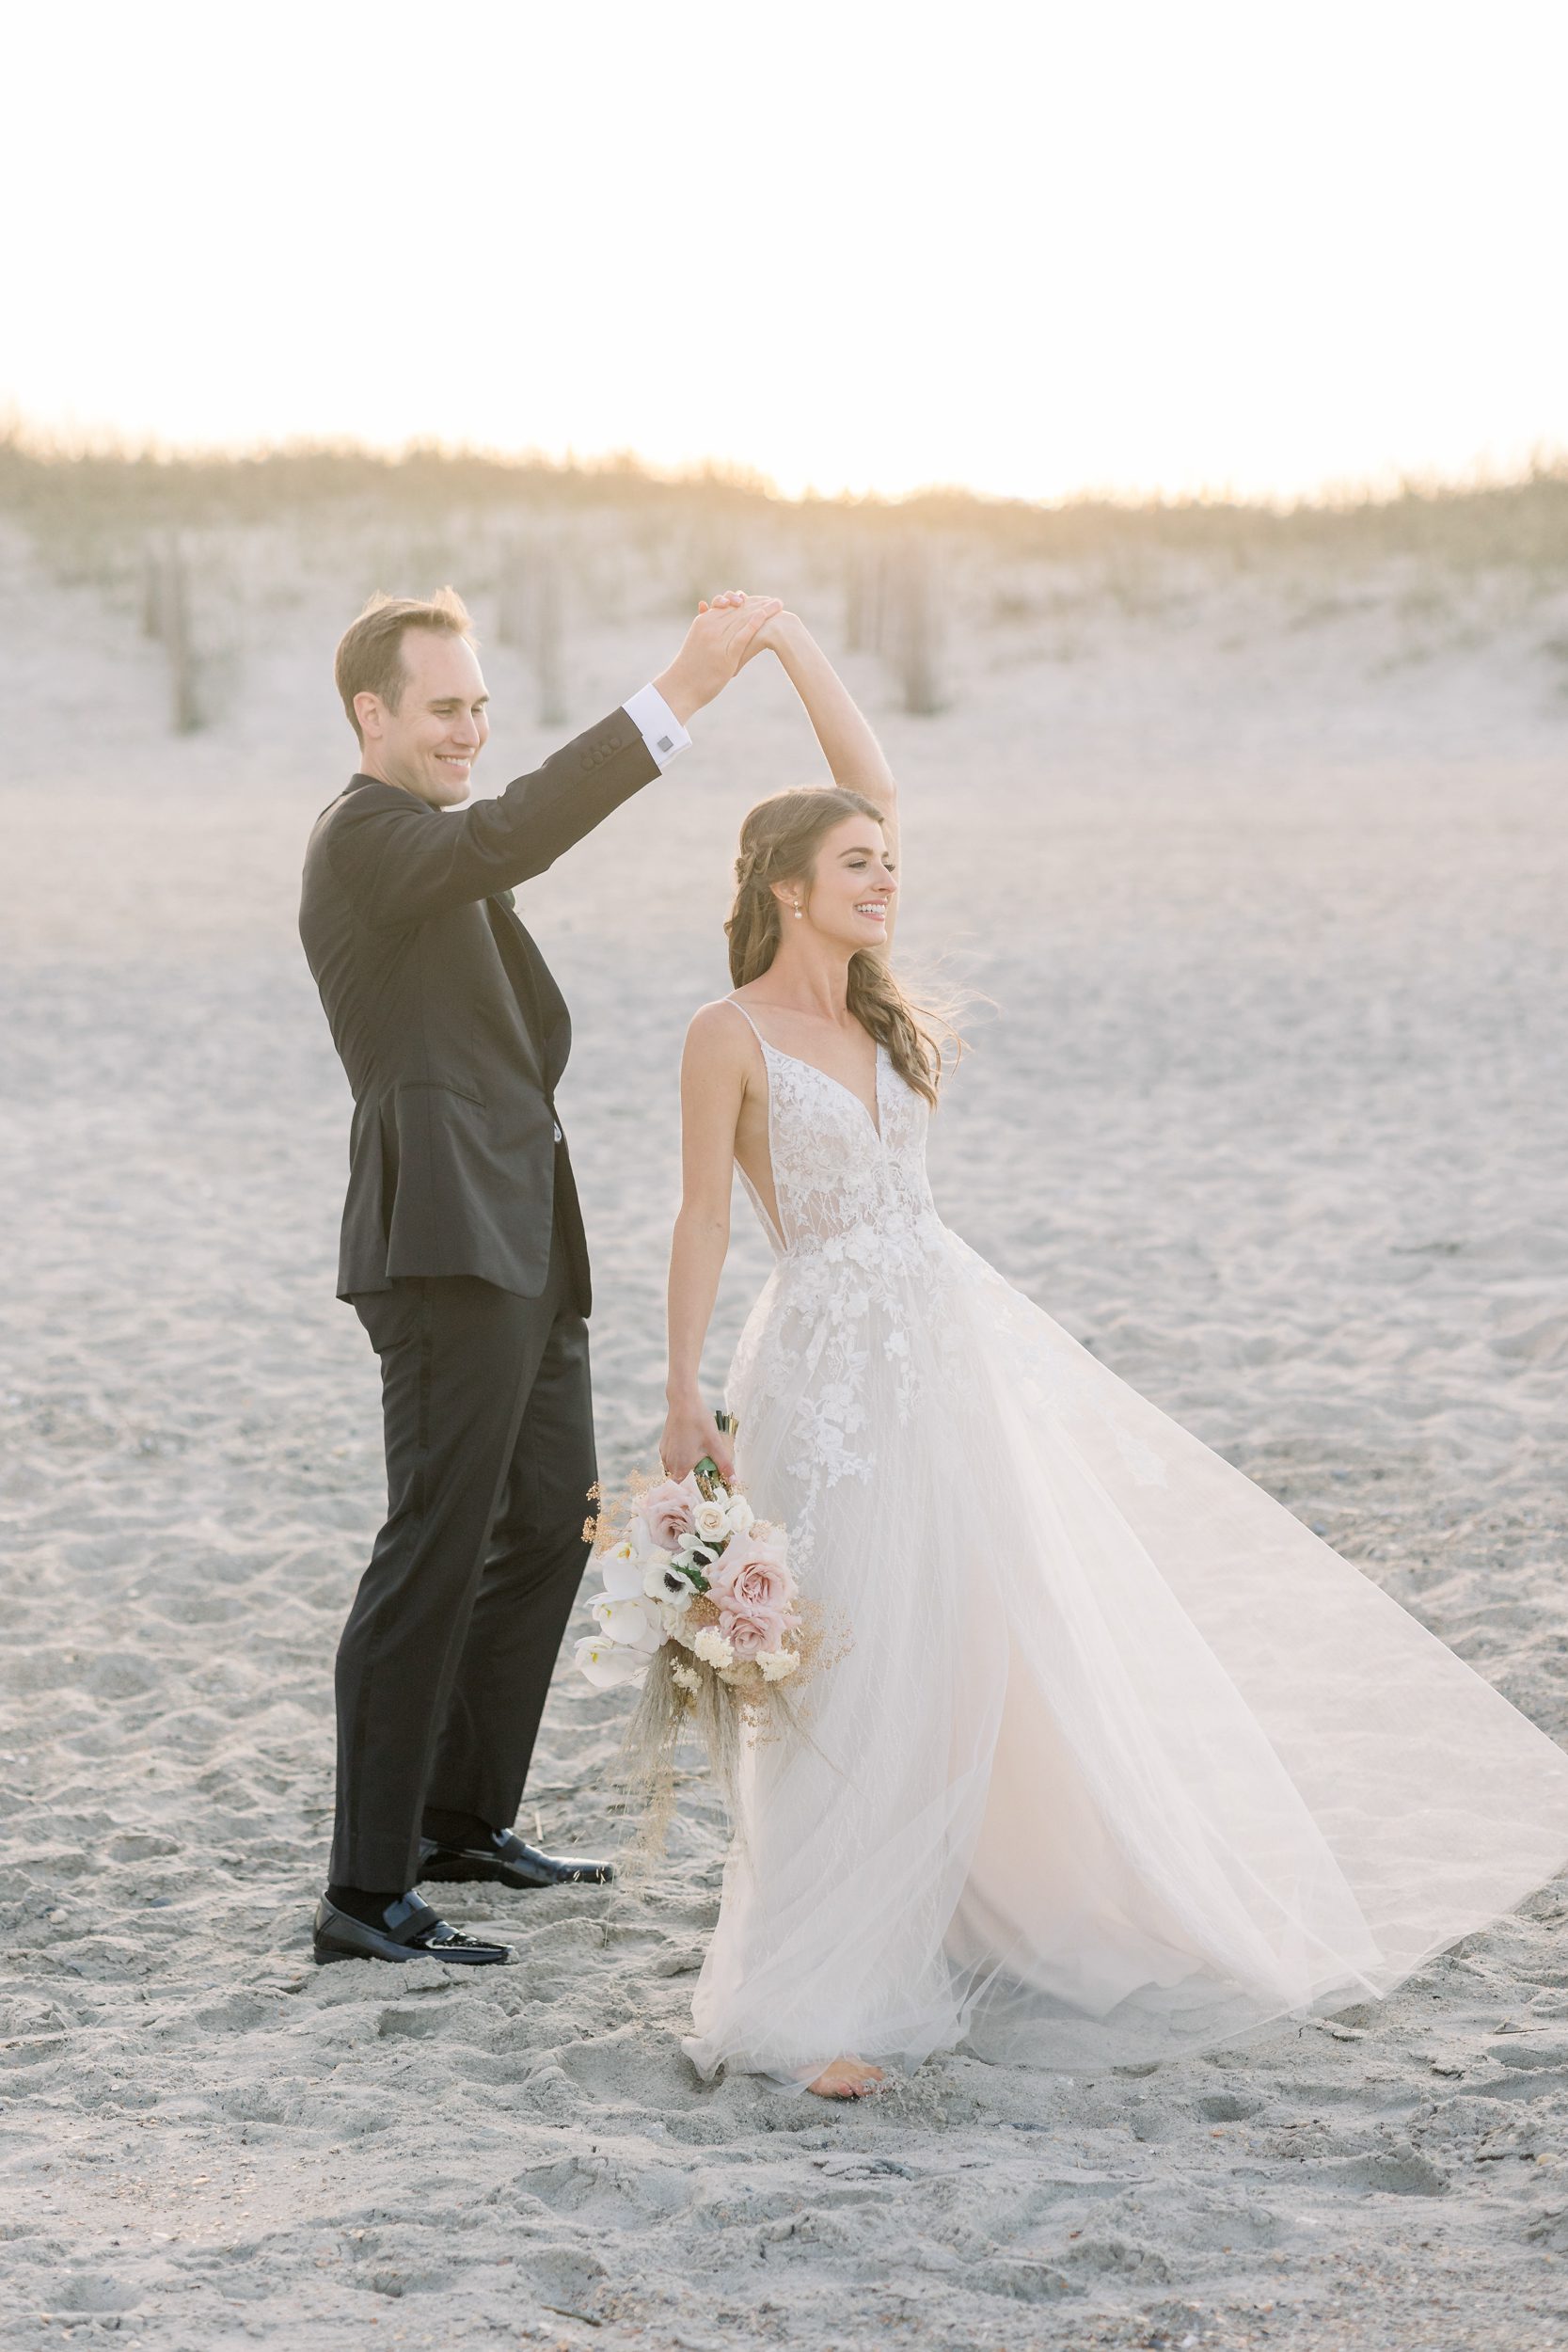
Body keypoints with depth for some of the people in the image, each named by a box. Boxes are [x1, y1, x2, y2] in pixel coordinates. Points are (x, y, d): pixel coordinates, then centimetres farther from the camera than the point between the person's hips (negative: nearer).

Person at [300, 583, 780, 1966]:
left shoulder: (436, 853, 21)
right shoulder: (366, 837, -12)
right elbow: (511, 835, -30)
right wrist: (679, 694, -35)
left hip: (520, 1246, 11)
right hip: (449, 1245, -11)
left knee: (550, 1527, 18)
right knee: (436, 1553, -9)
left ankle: (467, 1820, 31)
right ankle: (366, 1895, -4)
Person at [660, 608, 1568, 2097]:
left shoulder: (868, 1006, 8)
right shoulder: (732, 1034, -9)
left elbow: (872, 790, 8)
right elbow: (703, 1219, -9)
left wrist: (789, 643, 6)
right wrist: (683, 1398, -13)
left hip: (950, 1341, 8)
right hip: (831, 1370, -8)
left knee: (1002, 1648, 13)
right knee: (854, 1679, -7)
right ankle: (813, 2005, 0)